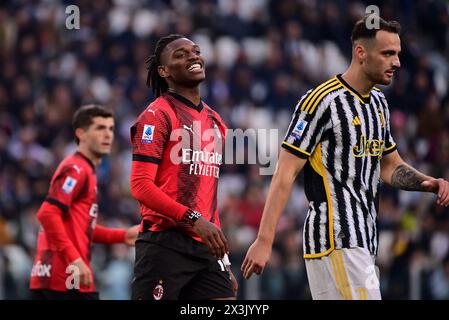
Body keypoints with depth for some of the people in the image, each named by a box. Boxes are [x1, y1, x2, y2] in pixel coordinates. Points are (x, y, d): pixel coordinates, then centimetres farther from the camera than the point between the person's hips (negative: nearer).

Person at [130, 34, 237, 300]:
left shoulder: (215, 121, 20)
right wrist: (193, 219, -23)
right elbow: (141, 186, -14)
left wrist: (223, 259, 20)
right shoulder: (157, 115, -4)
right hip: (164, 245, -7)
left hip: (206, 248, 7)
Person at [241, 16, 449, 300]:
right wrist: (264, 241, -18)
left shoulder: (378, 102, 16)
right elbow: (285, 174, -13)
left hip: (364, 240, 9)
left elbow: (390, 166, 27)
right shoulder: (322, 101, -11)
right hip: (336, 241, -9)